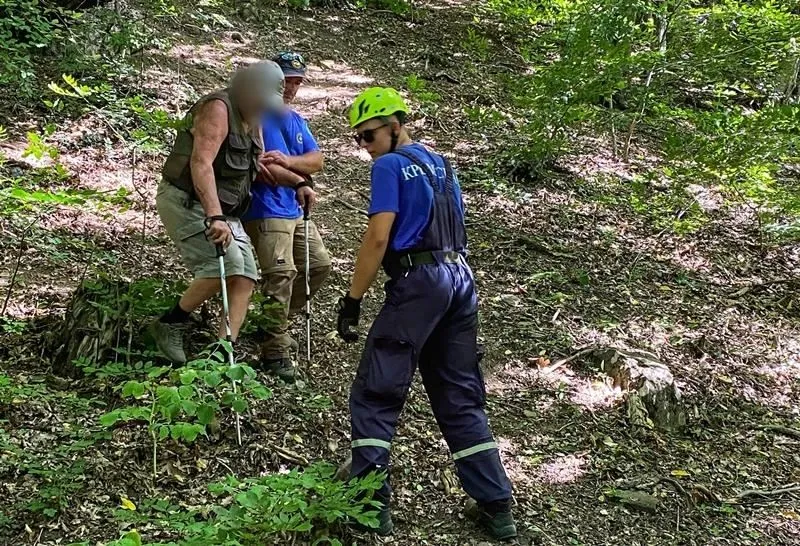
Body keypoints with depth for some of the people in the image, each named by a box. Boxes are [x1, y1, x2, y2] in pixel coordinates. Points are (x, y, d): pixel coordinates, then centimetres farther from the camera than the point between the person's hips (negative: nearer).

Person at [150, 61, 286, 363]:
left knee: (245, 277, -2)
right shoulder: (218, 108, -15)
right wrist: (214, 217, -38)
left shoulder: (250, 122, 15)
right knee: (225, 265, -23)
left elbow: (262, 166, 29)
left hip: (221, 210, 9)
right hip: (185, 200, -9)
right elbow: (201, 164, -28)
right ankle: (170, 324, -6)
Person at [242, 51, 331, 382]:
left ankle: (275, 320, 24)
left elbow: (316, 160, 4)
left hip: (294, 210, 9)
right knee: (282, 274, -16)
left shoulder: (297, 120, 17)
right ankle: (275, 352, -9)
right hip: (266, 209, -9)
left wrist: (287, 160, -16)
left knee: (319, 265, 12)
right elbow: (263, 167, -19)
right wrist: (300, 183, -9)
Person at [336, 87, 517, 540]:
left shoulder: (390, 165, -3)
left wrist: (352, 300, -9)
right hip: (461, 279, 8)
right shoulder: (440, 164, 22)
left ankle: (370, 506, -1)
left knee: (375, 396, 0)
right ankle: (496, 506, 13)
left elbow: (379, 237, -11)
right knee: (461, 397, 12)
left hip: (419, 282, -8)